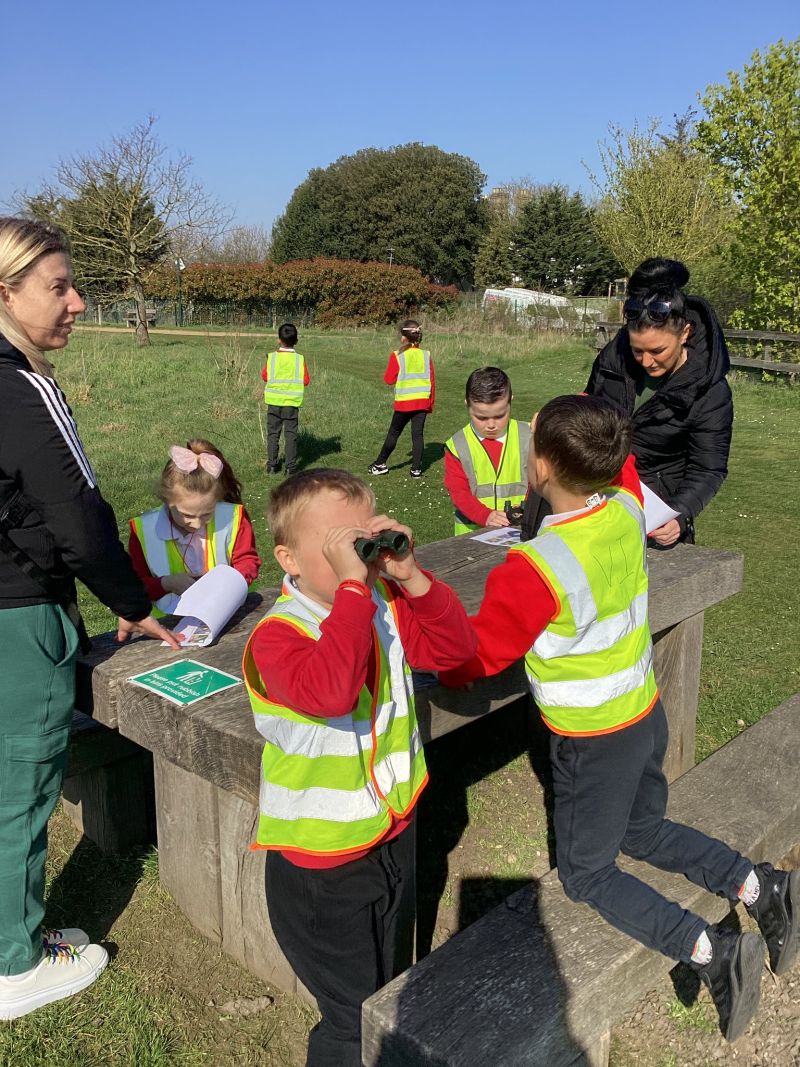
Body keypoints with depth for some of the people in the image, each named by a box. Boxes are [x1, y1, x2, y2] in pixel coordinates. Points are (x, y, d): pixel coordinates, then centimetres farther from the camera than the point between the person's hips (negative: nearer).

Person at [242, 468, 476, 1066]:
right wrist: (353, 583, -44)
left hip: (396, 835, 7)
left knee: (392, 993, 28)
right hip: (322, 864, -6)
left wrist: (410, 576, -22)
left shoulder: (386, 607, -4)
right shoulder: (277, 635, -26)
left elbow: (455, 648, -8)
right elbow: (328, 691, -44)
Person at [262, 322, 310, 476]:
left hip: (274, 401, 1)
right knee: (290, 434, 5)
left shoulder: (271, 357, -6)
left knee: (273, 433, 12)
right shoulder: (300, 359, -8)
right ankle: (290, 467, 3)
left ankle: (272, 465, 14)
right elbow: (306, 380, -4)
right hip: (292, 402, -1)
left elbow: (265, 376, 4)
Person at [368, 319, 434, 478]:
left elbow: (388, 379, -5)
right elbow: (432, 381, 4)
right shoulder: (426, 355, 1)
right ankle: (416, 469, 3)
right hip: (422, 401, 2)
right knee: (418, 434, 4)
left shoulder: (397, 356, -8)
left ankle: (381, 464, 18)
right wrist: (431, 403, 13)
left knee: (393, 433, 10)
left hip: (404, 402, -2)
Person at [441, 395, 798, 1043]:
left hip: (595, 741, -7)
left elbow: (474, 657, -23)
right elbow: (619, 467, 13)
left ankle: (711, 952, 1)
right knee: (646, 831, 30)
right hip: (646, 712, 7)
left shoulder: (536, 569, -32)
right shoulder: (626, 509, -13)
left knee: (587, 874, 14)